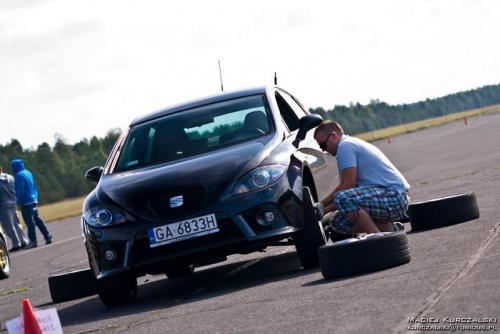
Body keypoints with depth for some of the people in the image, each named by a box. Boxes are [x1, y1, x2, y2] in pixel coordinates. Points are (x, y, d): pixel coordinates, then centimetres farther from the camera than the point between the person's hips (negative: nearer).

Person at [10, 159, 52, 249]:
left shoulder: (19, 175, -14)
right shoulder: (28, 173, 12)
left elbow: (19, 191, -15)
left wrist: (20, 202, -9)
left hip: (26, 203, -9)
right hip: (33, 200, 9)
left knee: (29, 222, -5)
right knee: (37, 220, 13)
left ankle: (33, 241, -5)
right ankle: (48, 237, 13)